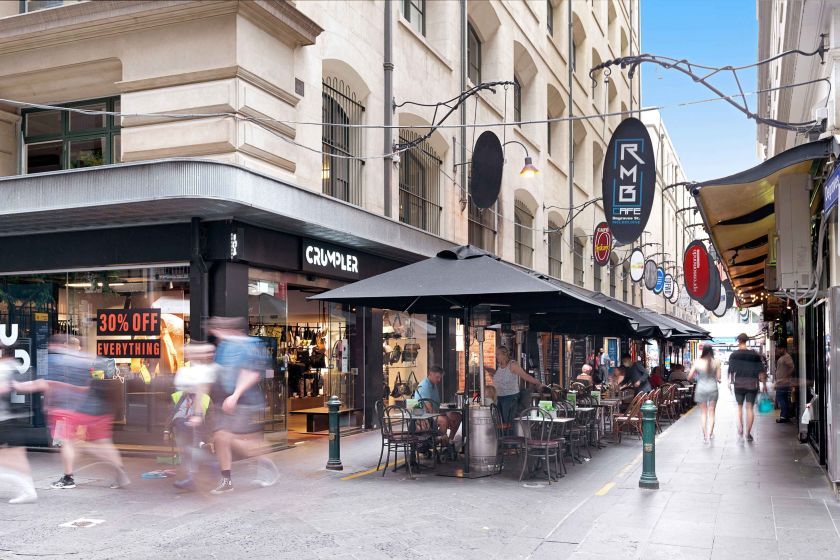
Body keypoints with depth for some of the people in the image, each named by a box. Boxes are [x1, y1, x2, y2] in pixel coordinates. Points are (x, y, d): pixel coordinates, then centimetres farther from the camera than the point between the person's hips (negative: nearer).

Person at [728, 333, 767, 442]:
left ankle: (740, 428, 8)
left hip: (738, 384, 0)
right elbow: (761, 371, -1)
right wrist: (764, 384, 4)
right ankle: (748, 433, 1)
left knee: (740, 406, 16)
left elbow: (731, 370, -7)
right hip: (752, 384, 0)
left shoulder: (734, 355, -2)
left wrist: (730, 382, 1)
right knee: (750, 408, 3)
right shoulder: (755, 354, 1)